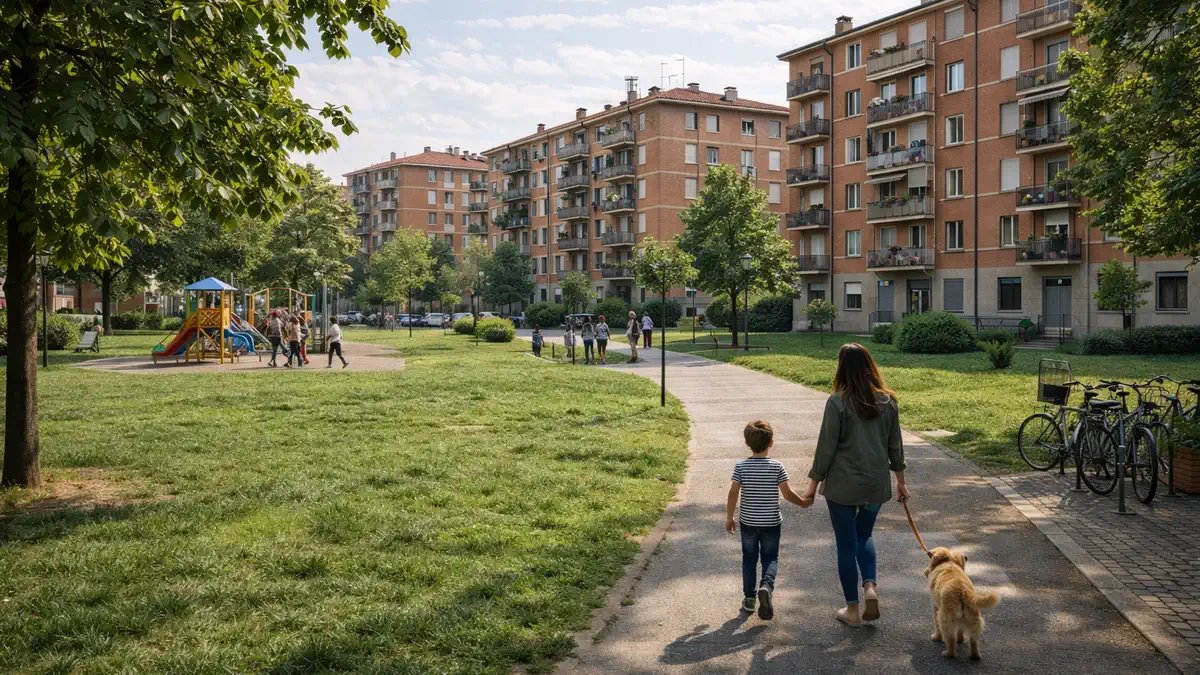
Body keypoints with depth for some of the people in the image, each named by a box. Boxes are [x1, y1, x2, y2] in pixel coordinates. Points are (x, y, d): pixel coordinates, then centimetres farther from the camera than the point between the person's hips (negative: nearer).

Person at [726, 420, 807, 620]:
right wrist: (803, 503, 8)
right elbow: (787, 493, -11)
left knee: (749, 559, 15)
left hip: (748, 522, 1)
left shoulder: (741, 466, -8)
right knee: (771, 558, 10)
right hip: (771, 522, -1)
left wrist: (729, 518, -1)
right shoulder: (777, 466, -10)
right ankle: (766, 585, -17)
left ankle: (749, 597, 17)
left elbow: (733, 493, -12)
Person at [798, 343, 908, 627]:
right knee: (864, 535, 24)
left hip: (843, 486, -4)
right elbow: (895, 445, 8)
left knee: (846, 543, 8)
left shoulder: (838, 402, -14)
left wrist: (813, 486, -2)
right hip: (876, 485, 4)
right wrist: (900, 481, 20)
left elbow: (826, 448, -11)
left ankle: (853, 610, 16)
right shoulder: (888, 401, 0)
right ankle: (870, 587, 3)